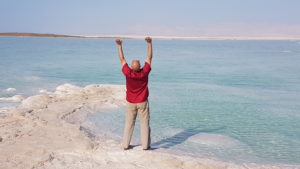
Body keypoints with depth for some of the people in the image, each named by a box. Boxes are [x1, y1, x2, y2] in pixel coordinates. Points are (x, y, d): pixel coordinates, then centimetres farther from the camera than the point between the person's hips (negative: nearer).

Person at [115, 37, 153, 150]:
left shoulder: (128, 73, -19)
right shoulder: (144, 73, -20)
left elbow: (122, 59, -7)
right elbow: (149, 58, -11)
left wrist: (119, 46, 0)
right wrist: (149, 43, -9)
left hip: (130, 102, 1)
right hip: (142, 102, -1)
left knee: (129, 123, 12)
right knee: (145, 123, 8)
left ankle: (126, 145, 16)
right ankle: (145, 145, 11)